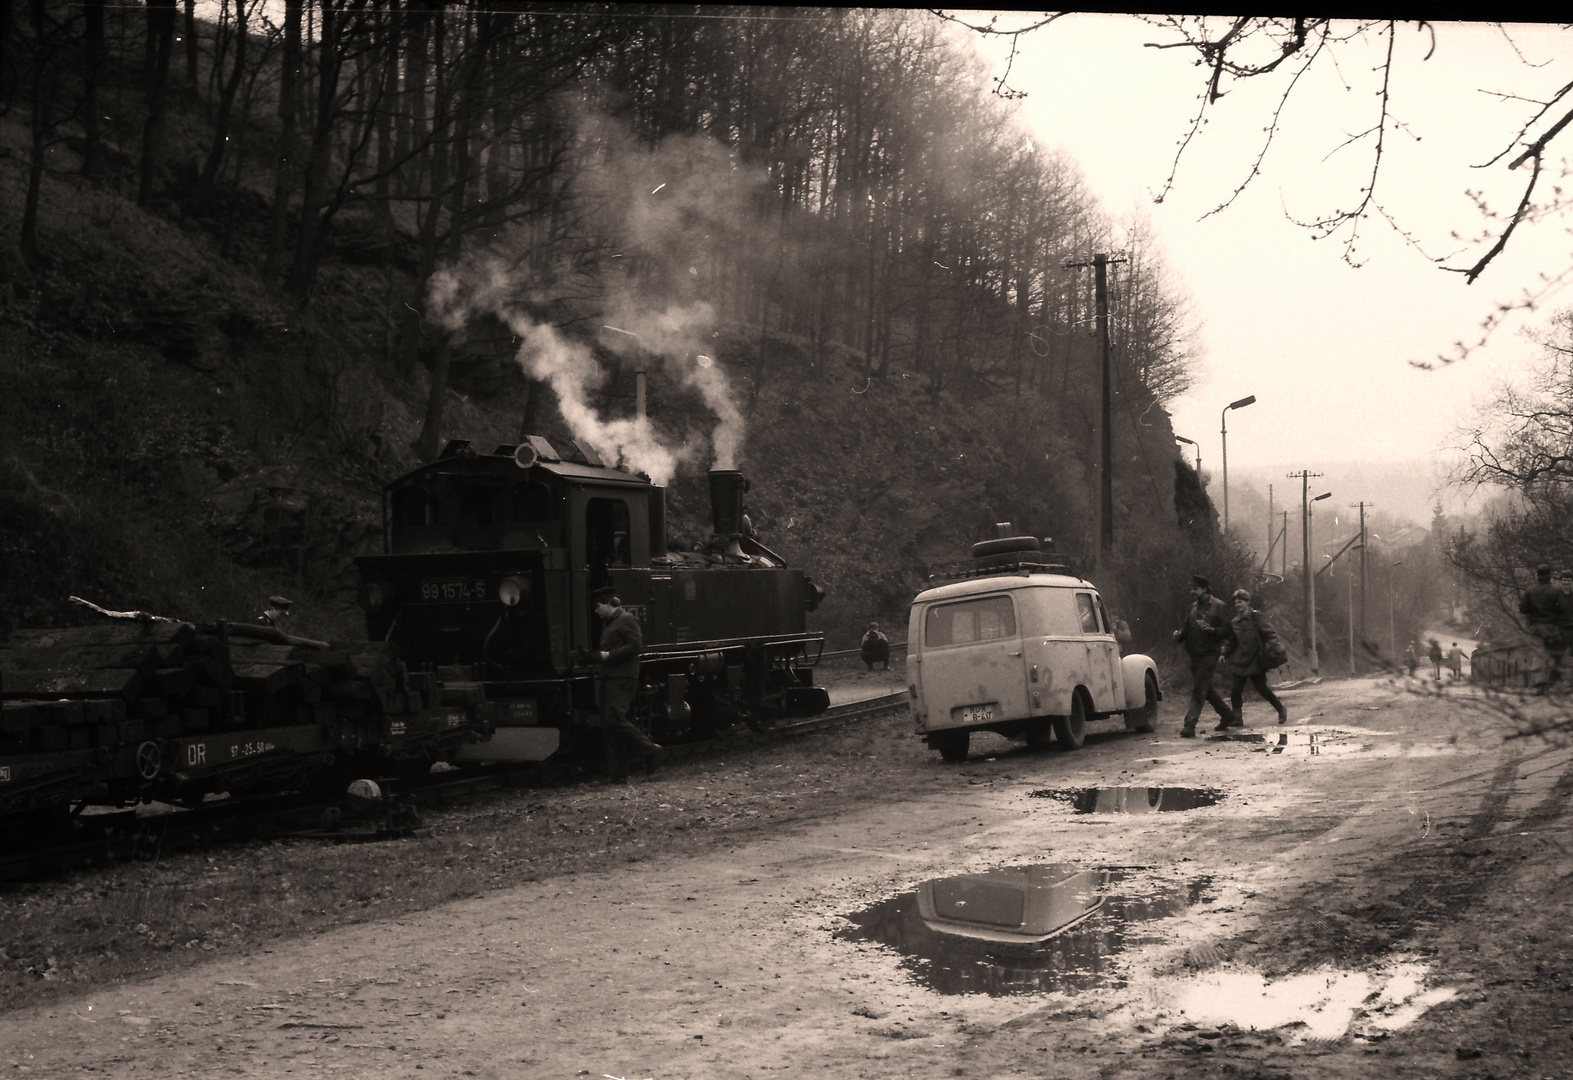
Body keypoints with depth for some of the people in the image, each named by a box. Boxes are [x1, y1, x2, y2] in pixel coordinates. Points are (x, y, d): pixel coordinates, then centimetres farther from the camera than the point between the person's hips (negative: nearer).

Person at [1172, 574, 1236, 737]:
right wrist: (1179, 634, -6)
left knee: (1198, 689, -11)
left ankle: (1190, 726, -15)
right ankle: (1227, 715, 34)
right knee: (1207, 689, 17)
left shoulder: (1218, 606, -7)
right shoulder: (1194, 606, 13)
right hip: (1195, 655, 8)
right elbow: (1187, 626, 15)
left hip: (1208, 654, -8)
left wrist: (1211, 630, -26)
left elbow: (1227, 629, -10)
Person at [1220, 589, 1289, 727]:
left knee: (1262, 689, -2)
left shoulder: (1257, 617, -5)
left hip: (1256, 660, -5)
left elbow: (1269, 634, -11)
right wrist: (1224, 654, 8)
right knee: (1235, 690, -5)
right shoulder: (1234, 622, 9)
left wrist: (1274, 648, -24)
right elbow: (1230, 641, 19)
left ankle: (1281, 709, 20)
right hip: (1239, 661, 5)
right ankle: (1237, 719, 3)